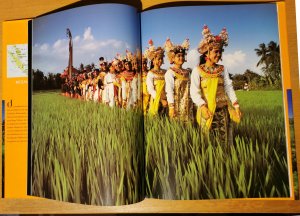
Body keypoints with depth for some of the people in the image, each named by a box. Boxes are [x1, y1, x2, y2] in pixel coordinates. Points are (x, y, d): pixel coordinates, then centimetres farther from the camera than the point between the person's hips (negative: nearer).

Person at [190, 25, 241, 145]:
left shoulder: (223, 69, 9)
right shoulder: (197, 70, -3)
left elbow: (229, 88, 9)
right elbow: (194, 92, -9)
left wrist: (236, 105, 1)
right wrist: (202, 106, -21)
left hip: (223, 109, 3)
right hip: (207, 109, -3)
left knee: (224, 139, 5)